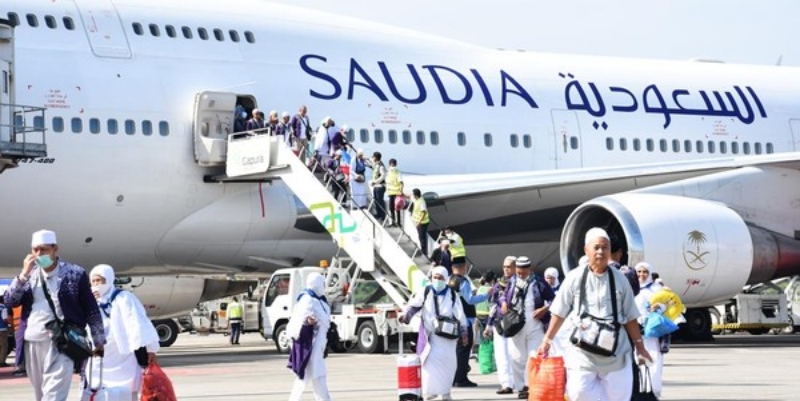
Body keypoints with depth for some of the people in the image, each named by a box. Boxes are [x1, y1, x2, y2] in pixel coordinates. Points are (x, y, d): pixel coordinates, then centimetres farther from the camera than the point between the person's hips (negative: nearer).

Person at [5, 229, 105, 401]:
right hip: (32, 343, 5)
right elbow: (11, 301, 5)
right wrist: (24, 274, -7)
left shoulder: (75, 273, -2)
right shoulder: (30, 274, 12)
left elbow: (91, 310, 2)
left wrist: (99, 341, 2)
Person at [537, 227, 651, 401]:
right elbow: (559, 314, 4)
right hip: (582, 351, -1)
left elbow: (630, 317, 8)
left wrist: (639, 345, 8)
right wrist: (547, 341, 2)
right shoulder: (574, 278, -2)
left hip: (616, 351, 1)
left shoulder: (619, 279, 2)